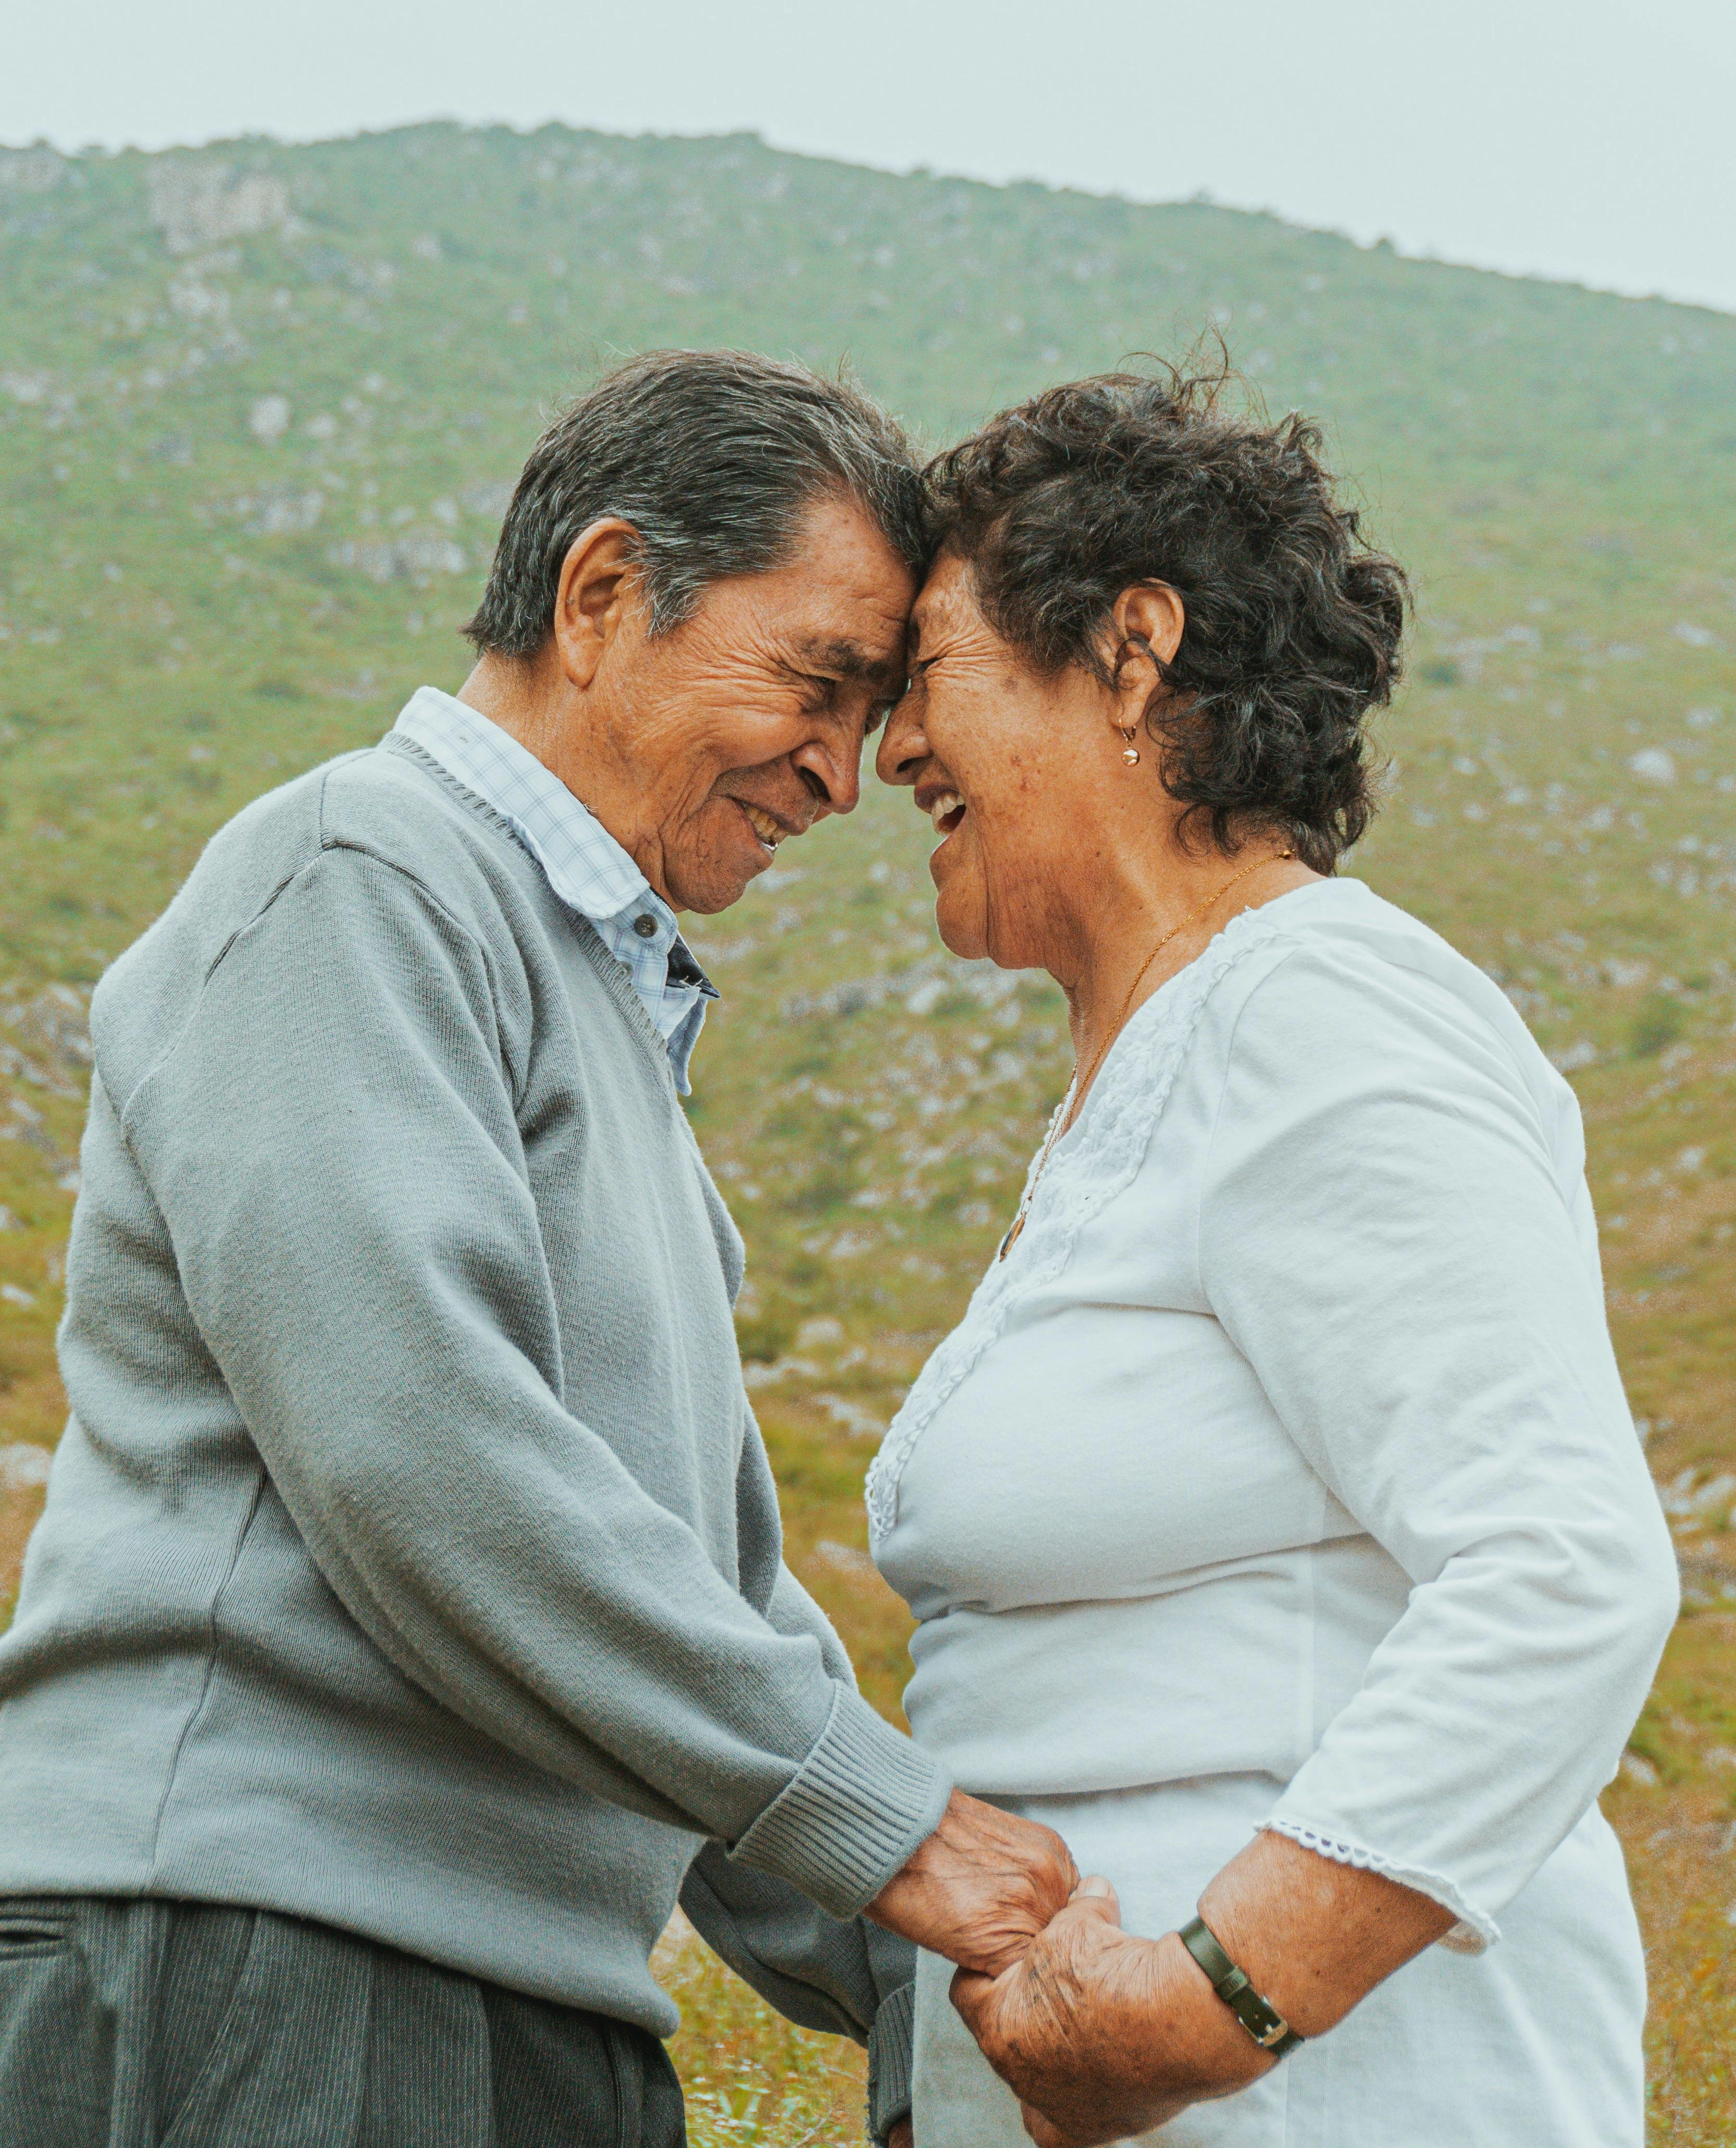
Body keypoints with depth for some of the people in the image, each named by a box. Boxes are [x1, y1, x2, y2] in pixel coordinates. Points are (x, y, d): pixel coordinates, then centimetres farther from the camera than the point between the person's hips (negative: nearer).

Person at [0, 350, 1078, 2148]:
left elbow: (718, 1606, 25)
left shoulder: (604, 1015, 24)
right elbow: (409, 1444, -19)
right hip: (250, 1993, -9)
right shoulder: (353, 882, -5)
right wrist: (886, 1816, -14)